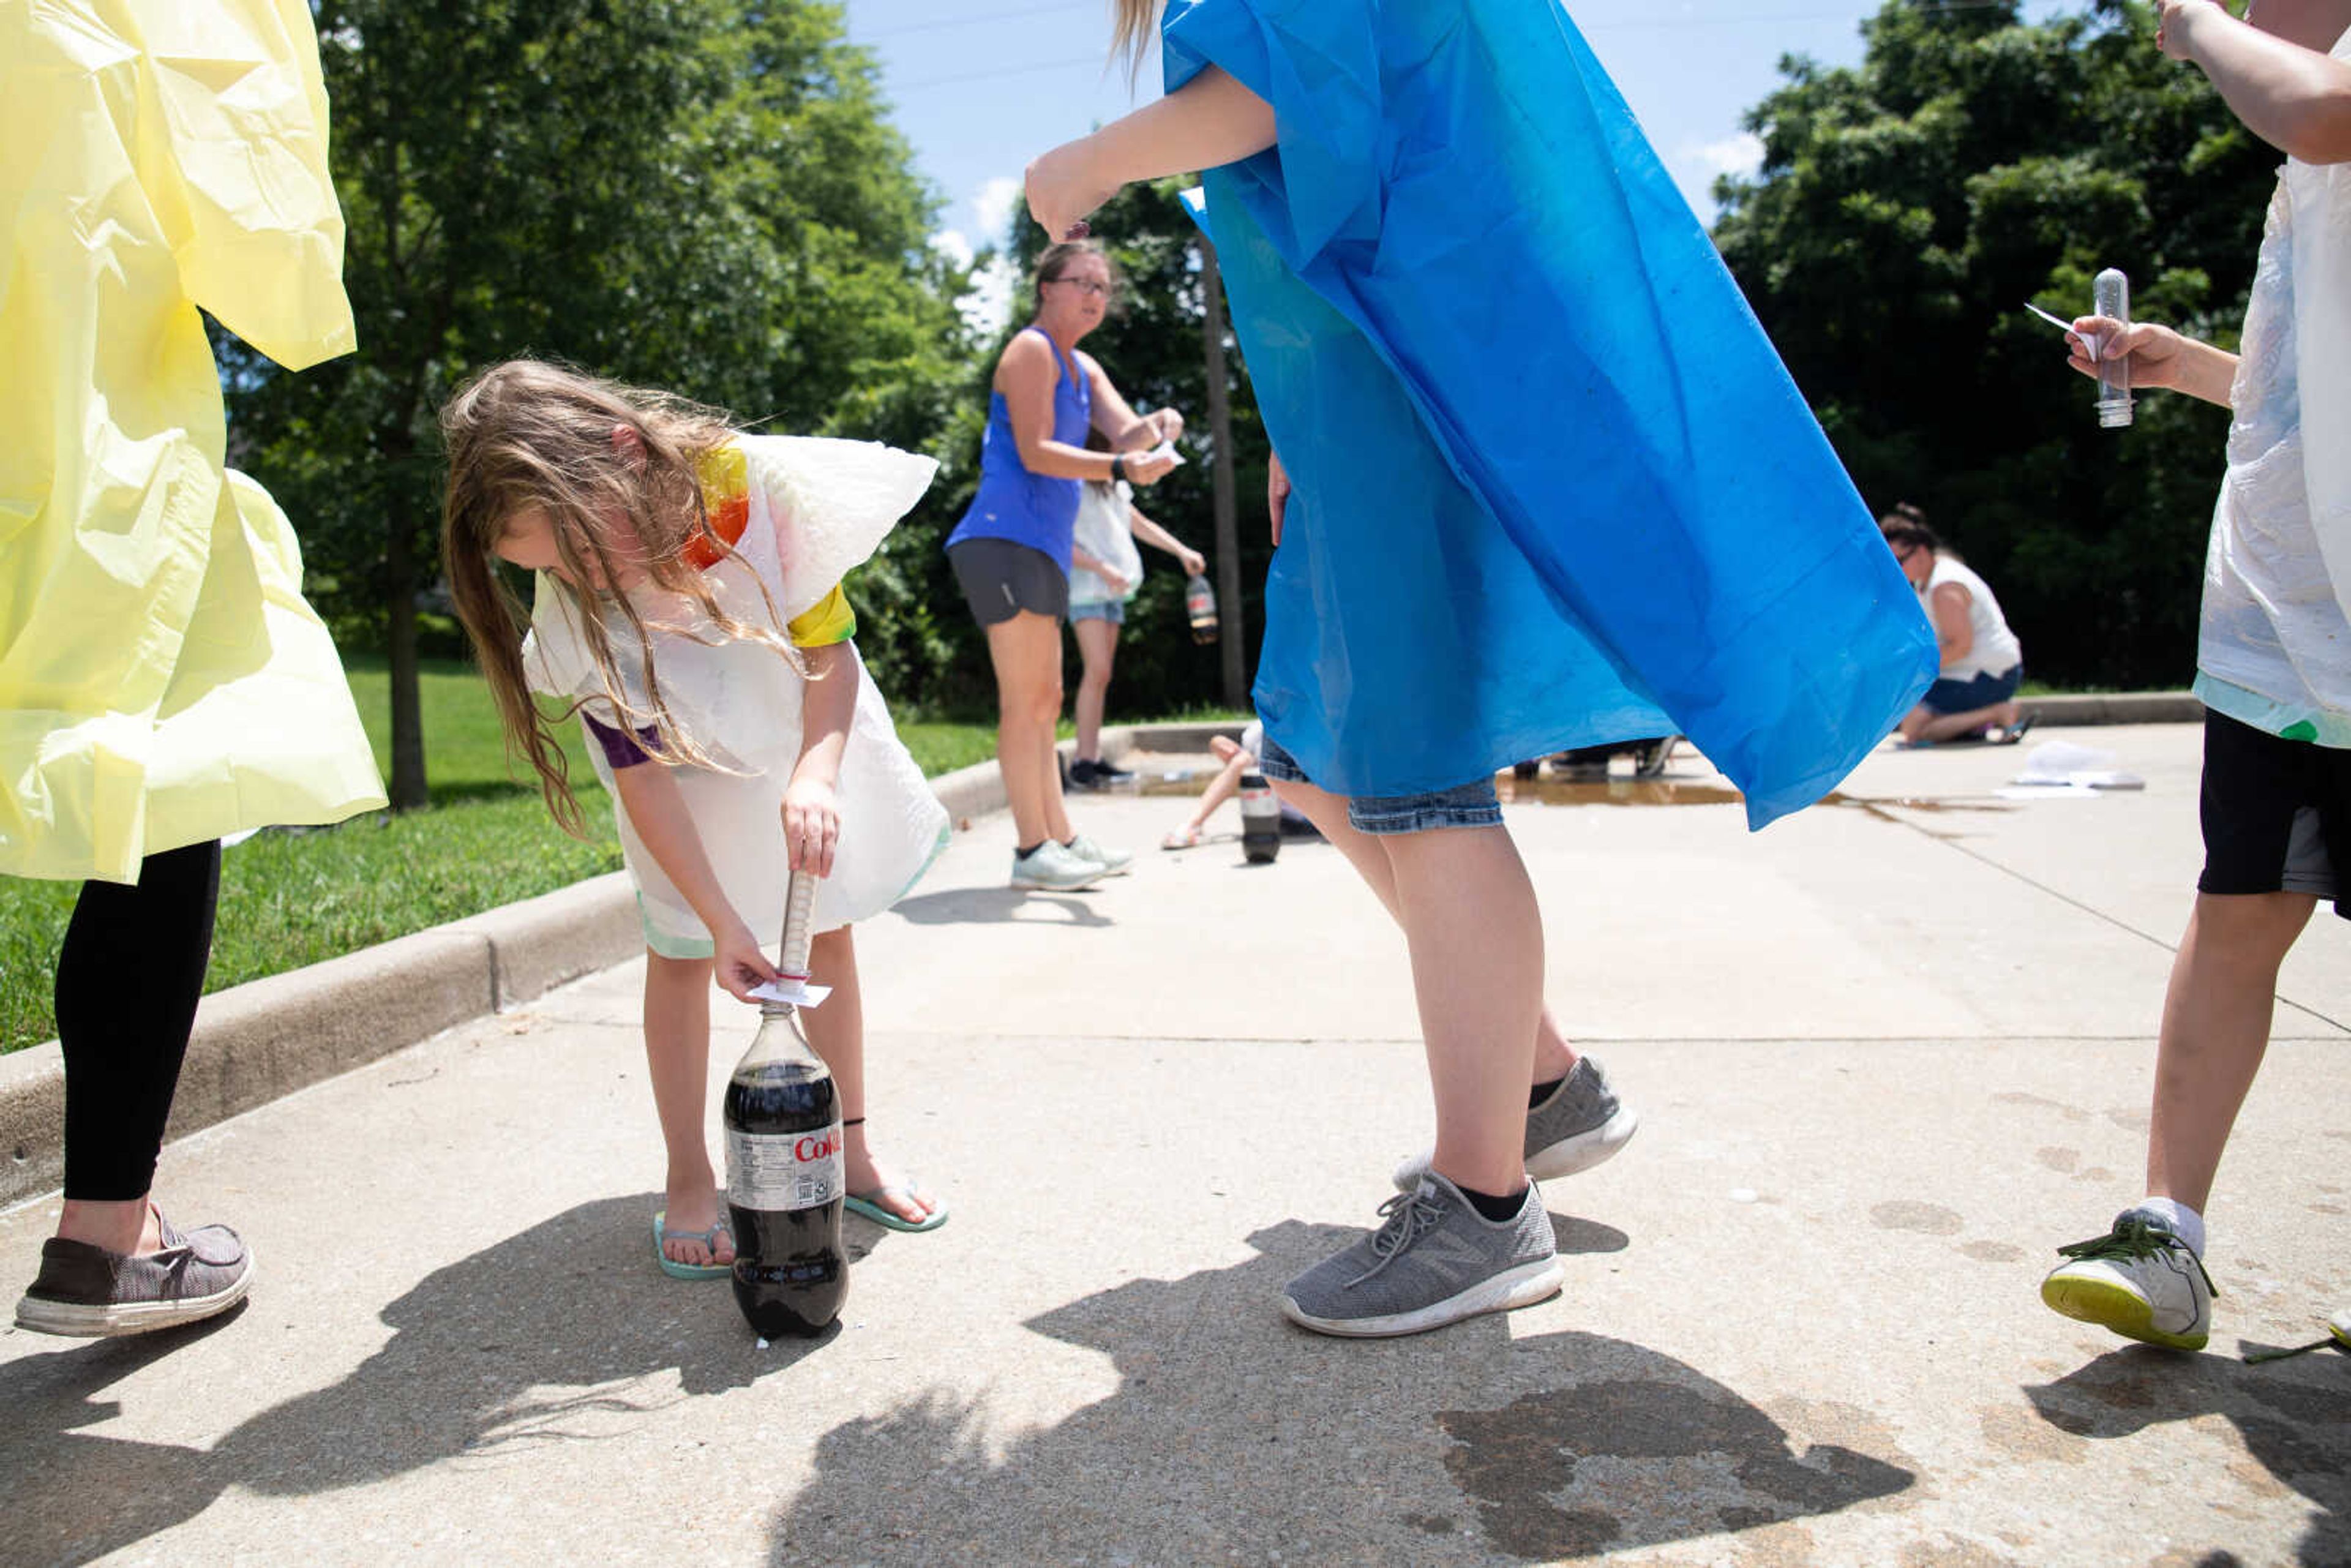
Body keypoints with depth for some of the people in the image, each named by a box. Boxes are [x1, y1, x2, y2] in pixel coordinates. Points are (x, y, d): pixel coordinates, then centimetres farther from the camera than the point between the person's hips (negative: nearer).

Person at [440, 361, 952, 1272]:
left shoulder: (758, 484, -34)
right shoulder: (575, 610, -29)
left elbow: (830, 649, -26)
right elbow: (639, 769, -25)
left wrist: (815, 775, -43)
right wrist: (722, 920, -31)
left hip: (808, 729, 1)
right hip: (688, 763, 0)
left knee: (829, 931, 6)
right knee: (682, 951, -3)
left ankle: (852, 1152, 20)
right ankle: (689, 1182, 11)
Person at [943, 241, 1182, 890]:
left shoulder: (1084, 369, 23)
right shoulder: (1031, 350, -5)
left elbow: (1125, 433, 9)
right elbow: (1035, 452, -15)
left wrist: (1156, 425, -14)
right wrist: (1120, 467, -26)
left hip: (1042, 546, 10)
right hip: (1006, 539, -10)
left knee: (1044, 703, 13)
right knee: (1026, 700, -11)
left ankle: (1061, 840, 20)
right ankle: (1031, 851, -8)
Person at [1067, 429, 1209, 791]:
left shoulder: (1113, 488, 17)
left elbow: (1141, 524, 27)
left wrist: (1182, 551, 21)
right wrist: (1101, 568, -20)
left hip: (1112, 591, 8)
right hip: (1085, 588, -8)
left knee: (1102, 675, 5)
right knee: (1097, 670, -16)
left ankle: (1094, 759, 7)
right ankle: (1083, 761, -16)